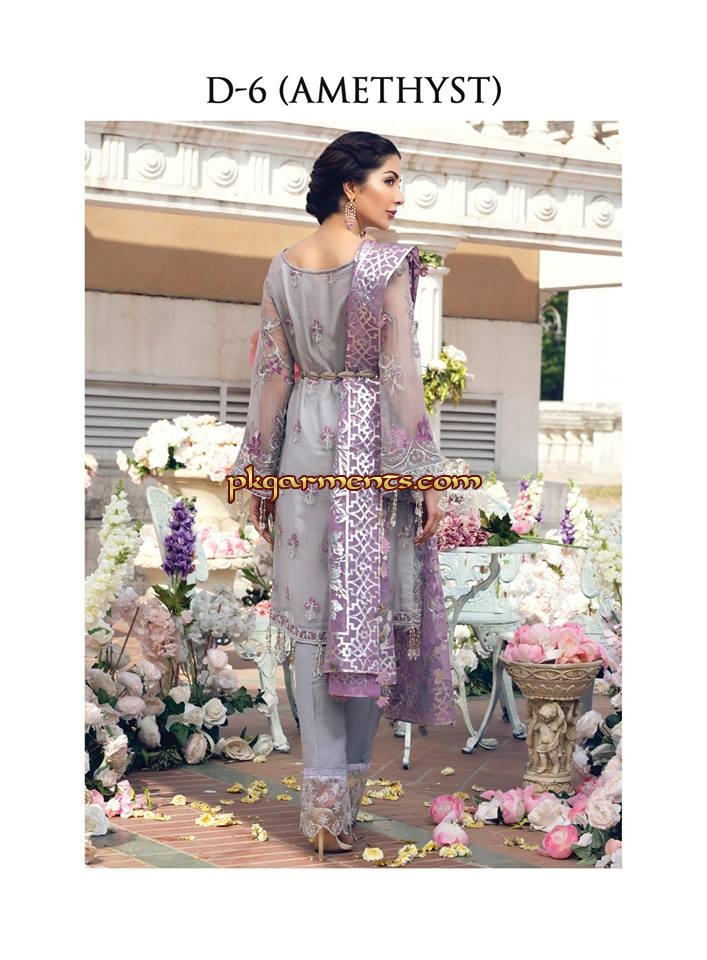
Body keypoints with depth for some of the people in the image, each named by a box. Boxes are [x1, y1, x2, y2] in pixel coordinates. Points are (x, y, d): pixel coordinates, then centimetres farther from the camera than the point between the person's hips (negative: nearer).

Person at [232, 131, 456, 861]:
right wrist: (425, 474, -8)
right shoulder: (387, 264, -11)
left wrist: (260, 470, 11)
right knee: (368, 608, 6)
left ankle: (323, 797, 6)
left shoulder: (284, 266, 4)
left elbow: (271, 371, 6)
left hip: (305, 443, 4)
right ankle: (350, 781, 12)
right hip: (373, 445, -4)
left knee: (312, 609, 6)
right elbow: (401, 374, -12)